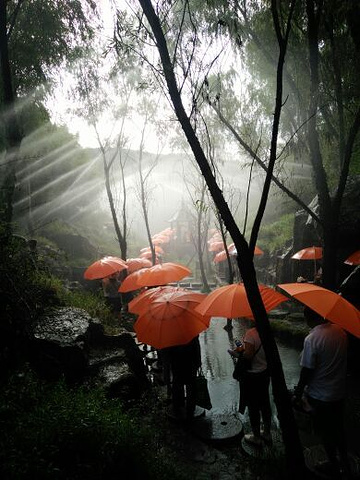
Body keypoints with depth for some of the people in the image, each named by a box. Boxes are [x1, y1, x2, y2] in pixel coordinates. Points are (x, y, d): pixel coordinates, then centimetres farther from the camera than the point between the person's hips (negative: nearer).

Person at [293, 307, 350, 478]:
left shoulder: (311, 339, -28)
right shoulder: (340, 331, -8)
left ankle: (333, 465, 33)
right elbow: (341, 359, 6)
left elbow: (307, 371, -22)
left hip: (320, 395, -6)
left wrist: (298, 393, -8)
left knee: (324, 431, 16)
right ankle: (344, 461, 40)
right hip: (339, 392, 6)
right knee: (338, 428, 24)